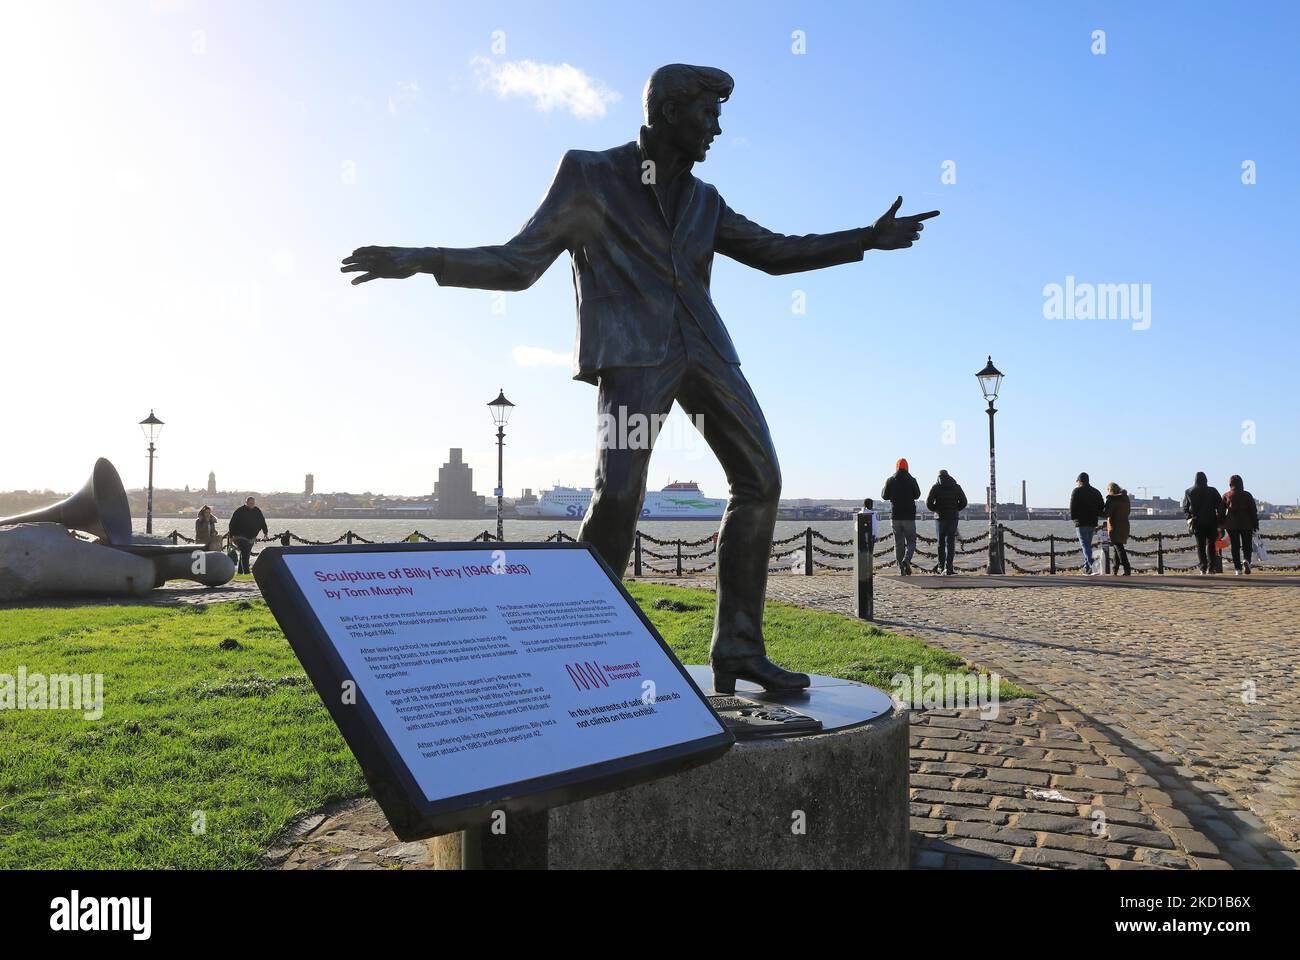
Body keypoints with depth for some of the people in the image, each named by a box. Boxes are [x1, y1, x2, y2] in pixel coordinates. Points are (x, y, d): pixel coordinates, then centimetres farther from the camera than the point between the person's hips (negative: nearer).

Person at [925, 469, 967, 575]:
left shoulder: (936, 487, 0)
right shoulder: (956, 487, 6)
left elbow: (929, 503, -8)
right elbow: (963, 502, 2)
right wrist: (955, 509, 14)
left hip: (940, 517, -1)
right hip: (953, 517, 1)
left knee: (941, 543, 11)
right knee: (950, 543, 0)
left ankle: (941, 567, 13)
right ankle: (948, 568, -8)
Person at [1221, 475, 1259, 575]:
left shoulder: (1226, 496, 1)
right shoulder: (1247, 495, 0)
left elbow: (1221, 512, 3)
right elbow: (1253, 511, 0)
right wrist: (1255, 525, 4)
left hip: (1231, 525, 1)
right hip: (1246, 525, 0)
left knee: (1235, 547, 5)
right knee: (1247, 545, 9)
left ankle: (1238, 568, 0)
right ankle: (1247, 560, -18)